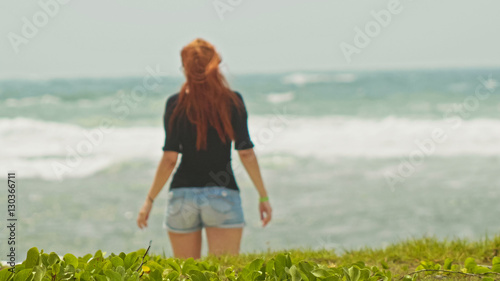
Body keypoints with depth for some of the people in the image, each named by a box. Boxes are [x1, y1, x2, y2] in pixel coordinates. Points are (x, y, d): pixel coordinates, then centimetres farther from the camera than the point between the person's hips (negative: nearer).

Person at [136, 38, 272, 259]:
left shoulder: (176, 104, -2)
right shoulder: (233, 101, -1)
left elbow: (169, 158, -6)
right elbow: (246, 154, -4)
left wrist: (149, 200, 2)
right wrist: (263, 196, 4)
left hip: (183, 195, 1)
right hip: (222, 195, -1)